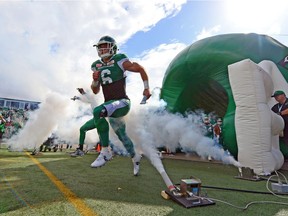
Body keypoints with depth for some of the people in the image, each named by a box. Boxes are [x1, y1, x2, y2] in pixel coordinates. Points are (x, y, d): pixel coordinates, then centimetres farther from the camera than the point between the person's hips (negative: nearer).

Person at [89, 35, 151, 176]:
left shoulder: (120, 61, -5)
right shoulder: (96, 66, 12)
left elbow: (141, 69, 3)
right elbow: (95, 91, 14)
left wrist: (146, 88, 2)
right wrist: (95, 80, -5)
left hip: (122, 102, -7)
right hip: (110, 105, 7)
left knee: (97, 112, -33)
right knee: (121, 136, 17)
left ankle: (105, 152, -21)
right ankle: (135, 157, 43)